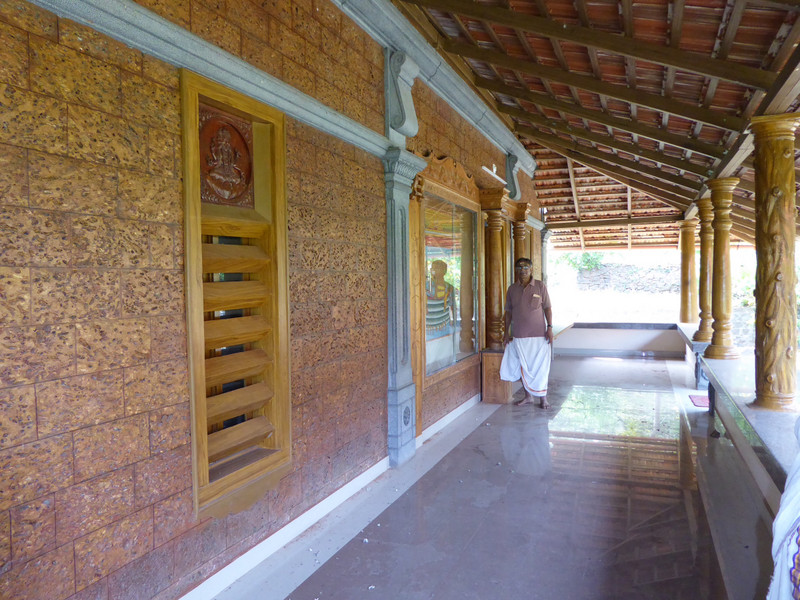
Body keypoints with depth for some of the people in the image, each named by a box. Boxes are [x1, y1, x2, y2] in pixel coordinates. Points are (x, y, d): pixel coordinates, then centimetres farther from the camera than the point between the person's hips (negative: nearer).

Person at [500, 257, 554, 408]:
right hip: (519, 335, 3)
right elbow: (508, 311, 10)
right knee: (523, 366, 9)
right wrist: (507, 332, 8)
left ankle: (543, 398, 14)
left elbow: (547, 308, 1)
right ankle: (528, 396, 22)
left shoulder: (540, 286, -1)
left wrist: (549, 328, -8)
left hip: (538, 334, -3)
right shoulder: (512, 289, 6)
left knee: (540, 366, 2)